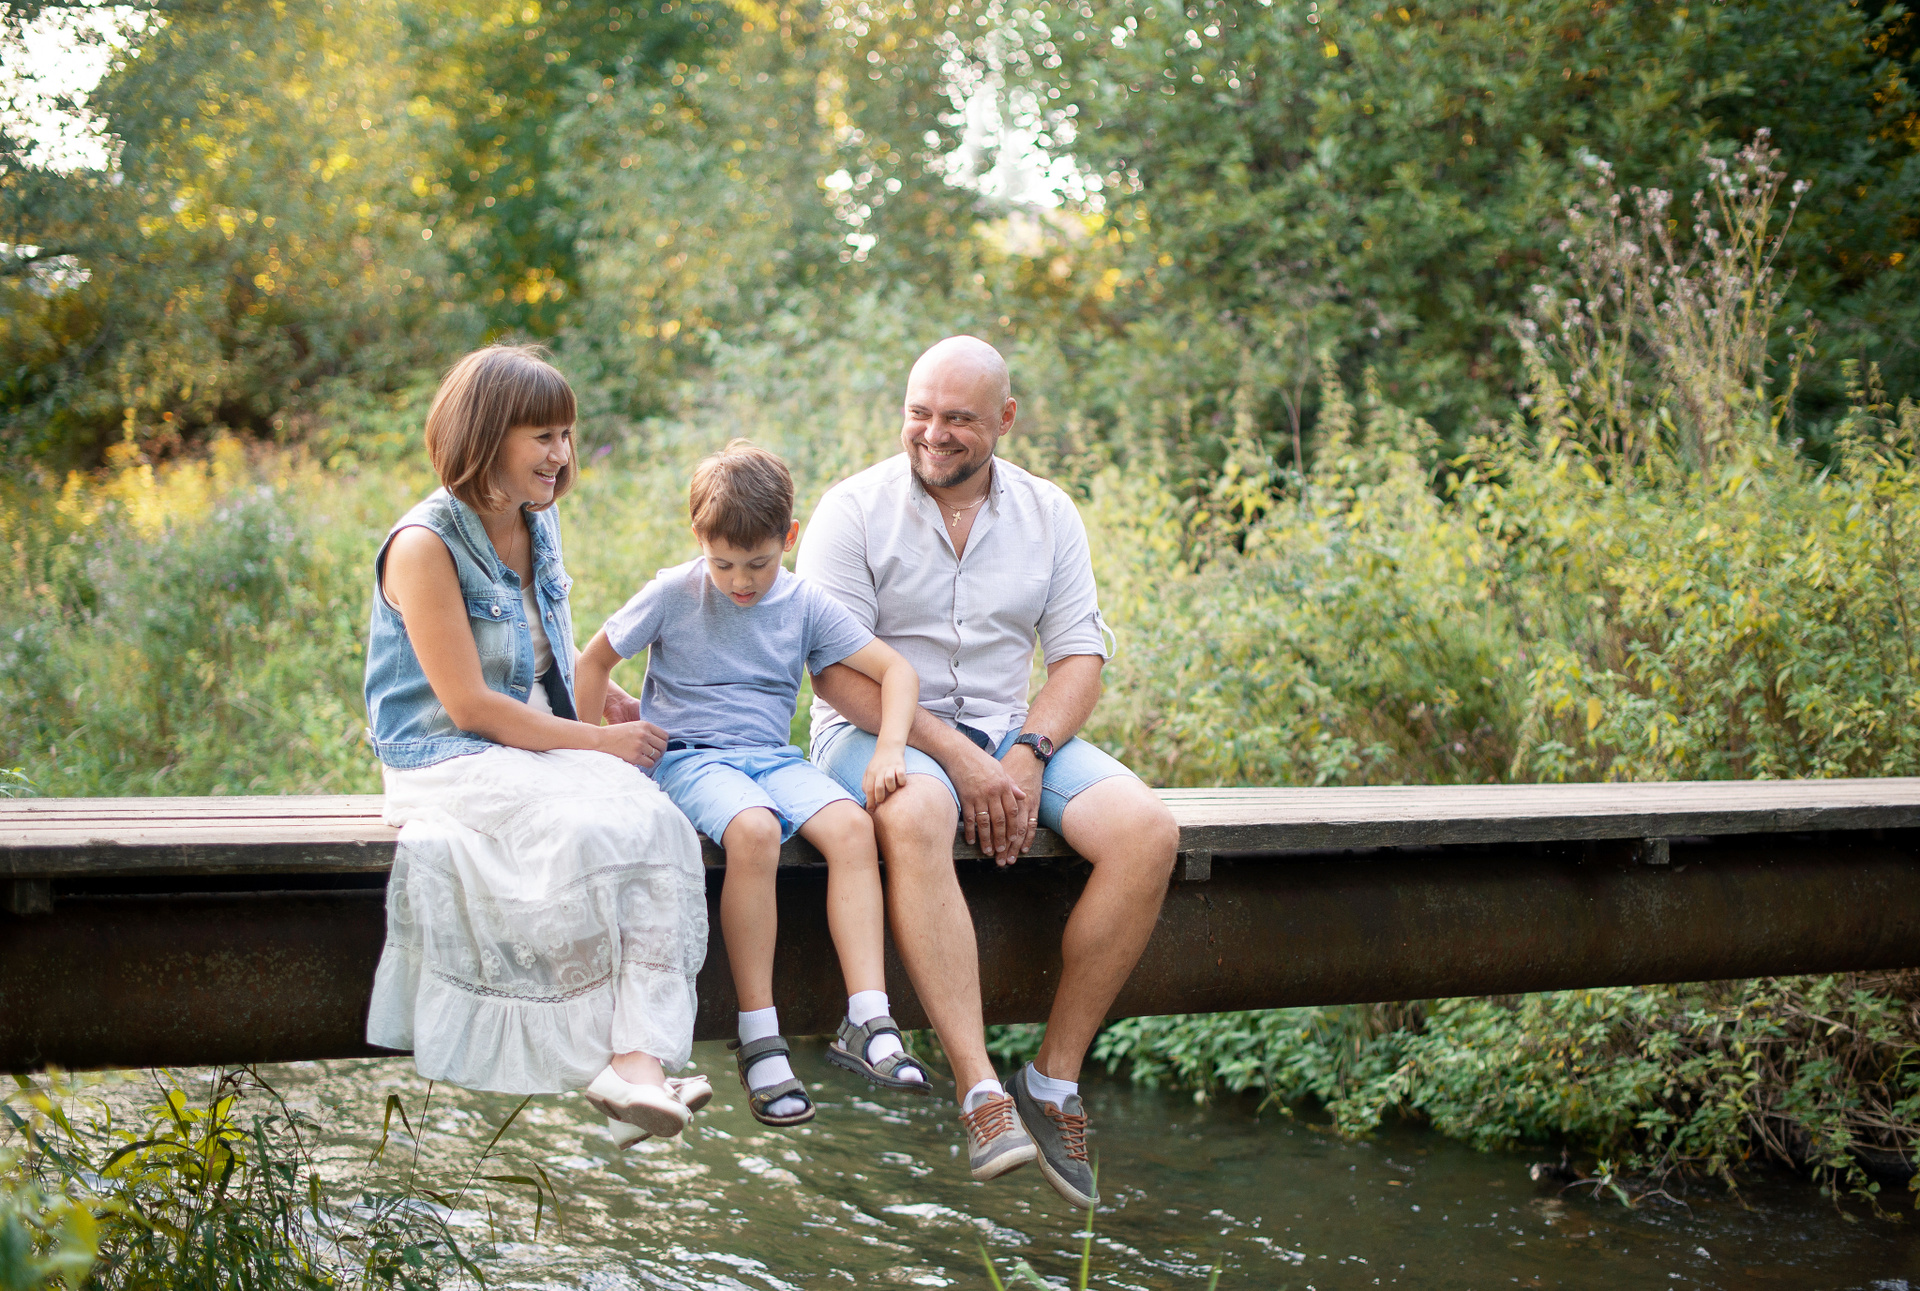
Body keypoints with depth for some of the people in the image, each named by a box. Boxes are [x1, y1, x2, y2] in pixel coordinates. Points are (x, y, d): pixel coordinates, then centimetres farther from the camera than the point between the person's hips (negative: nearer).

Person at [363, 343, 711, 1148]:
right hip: (448, 761, -6)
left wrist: (599, 699, 10)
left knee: (656, 825, -26)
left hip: (542, 747, 6)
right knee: (586, 834, -34)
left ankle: (636, 1061, -38)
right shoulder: (424, 546, -11)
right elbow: (468, 705, -15)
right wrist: (598, 742, -13)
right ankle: (619, 1059, -22)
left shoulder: (538, 527, 13)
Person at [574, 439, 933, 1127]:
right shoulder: (674, 594, -1)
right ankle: (759, 1038, -32)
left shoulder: (806, 604, 4)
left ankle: (867, 1022, -31)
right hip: (687, 755, -3)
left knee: (852, 826, -29)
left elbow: (896, 669, 5)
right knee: (753, 830, -37)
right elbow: (594, 661, 9)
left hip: (771, 757, 3)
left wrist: (888, 749, -11)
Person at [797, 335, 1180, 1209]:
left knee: (1147, 832, -21)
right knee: (915, 819, -40)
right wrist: (958, 757, -19)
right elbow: (836, 669, -11)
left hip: (1013, 733, 4)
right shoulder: (854, 509, -3)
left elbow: (1080, 657, 5)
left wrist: (1027, 754, -15)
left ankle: (1055, 1079, -14)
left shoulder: (1048, 515, 9)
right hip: (879, 733, -4)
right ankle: (981, 1093, -41)